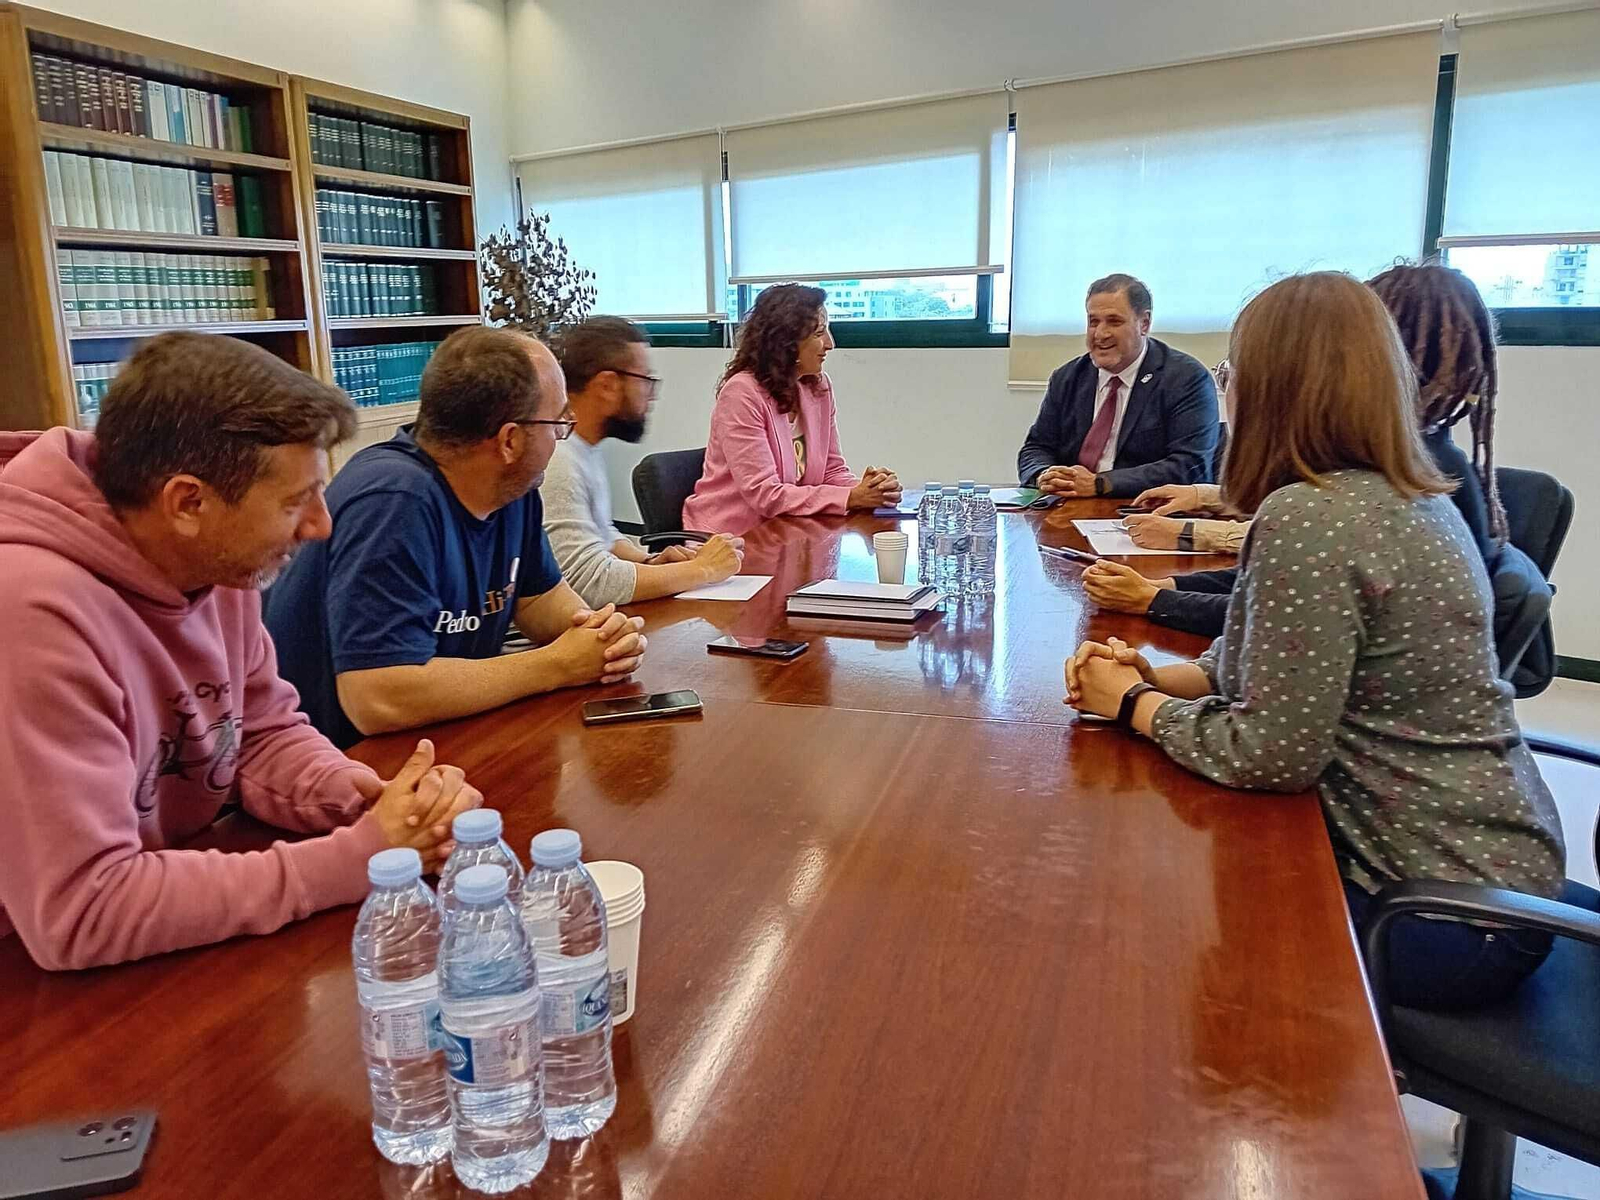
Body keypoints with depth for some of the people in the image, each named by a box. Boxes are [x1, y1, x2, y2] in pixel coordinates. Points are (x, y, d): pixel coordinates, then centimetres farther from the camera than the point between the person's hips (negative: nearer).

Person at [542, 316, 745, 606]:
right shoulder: (556, 461, -21)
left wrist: (650, 562, 2)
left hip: (598, 619, 9)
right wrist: (702, 569, -17)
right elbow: (592, 582, -26)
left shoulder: (585, 448, 9)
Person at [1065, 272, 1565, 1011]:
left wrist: (1134, 706, -9)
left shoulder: (1309, 517, -26)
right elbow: (1287, 669, 11)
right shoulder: (1412, 499, 4)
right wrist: (1155, 677, -2)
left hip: (1444, 905, -8)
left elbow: (1272, 755, -24)